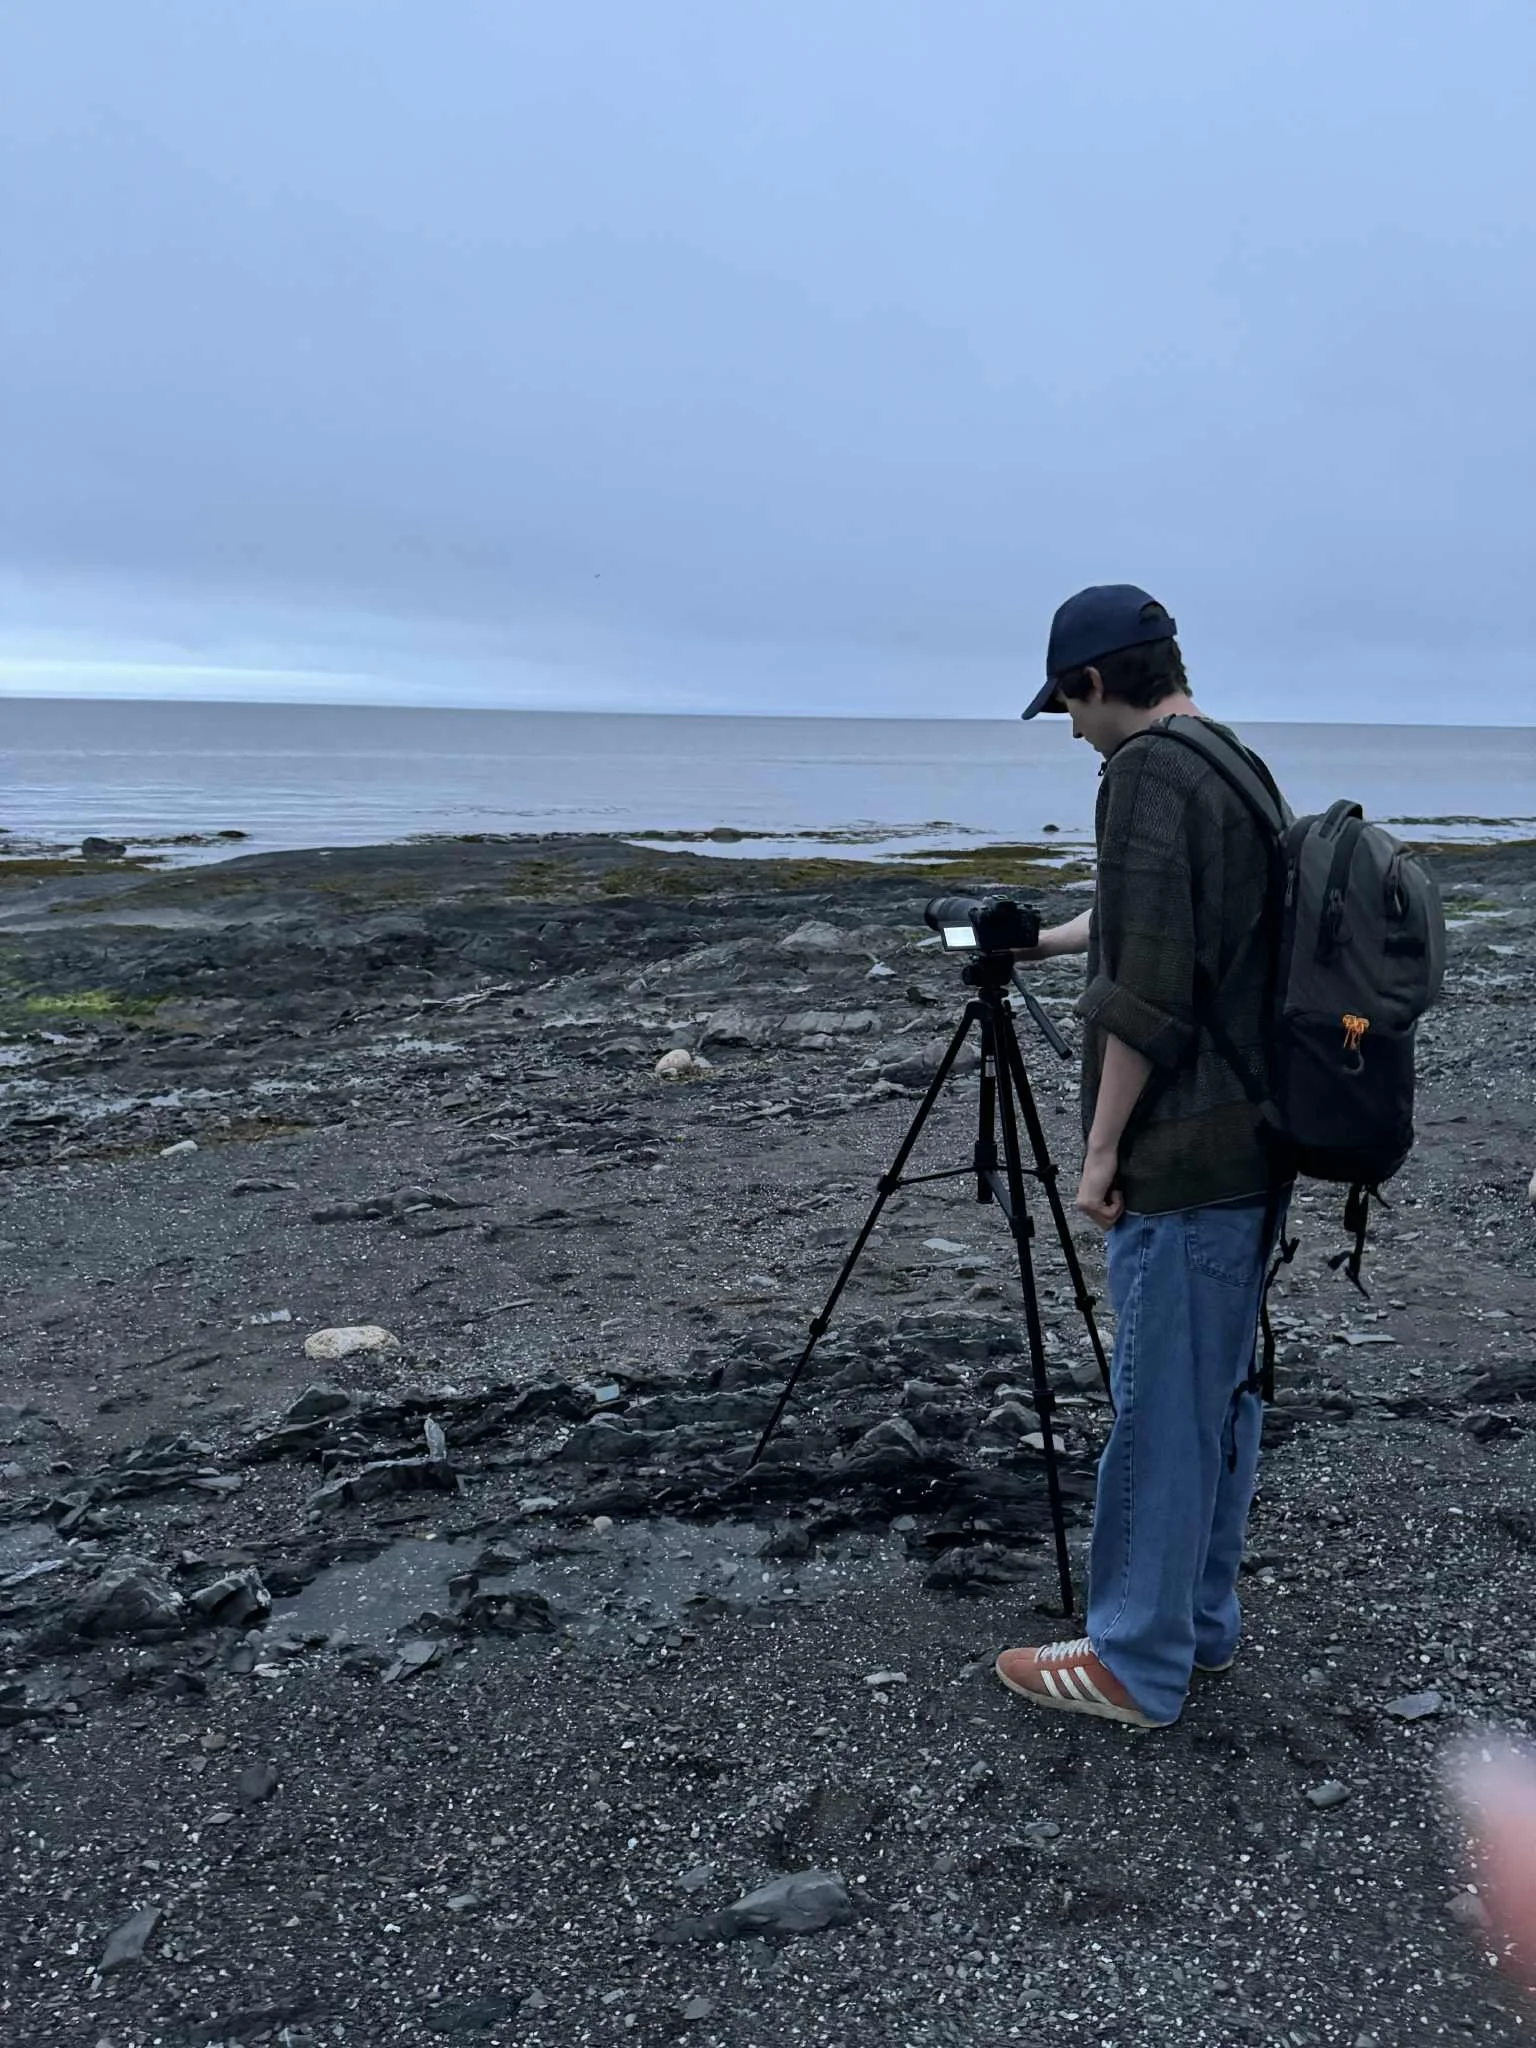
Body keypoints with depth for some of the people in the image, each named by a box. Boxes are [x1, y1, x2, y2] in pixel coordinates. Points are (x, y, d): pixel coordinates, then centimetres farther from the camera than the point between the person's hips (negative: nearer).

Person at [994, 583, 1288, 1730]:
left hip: (1183, 1165, -10)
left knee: (1162, 1409, 0)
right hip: (1257, 1150, 10)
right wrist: (1046, 941, 41)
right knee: (1223, 1392, 16)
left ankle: (1138, 1664, 12)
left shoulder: (1147, 775, -15)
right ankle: (1204, 1625, 29)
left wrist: (1103, 1148, -14)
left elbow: (1149, 990, -22)